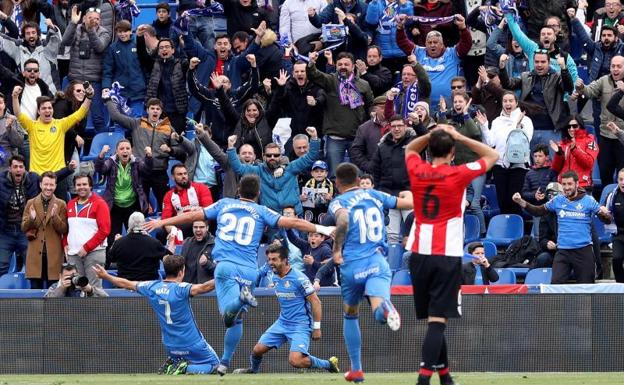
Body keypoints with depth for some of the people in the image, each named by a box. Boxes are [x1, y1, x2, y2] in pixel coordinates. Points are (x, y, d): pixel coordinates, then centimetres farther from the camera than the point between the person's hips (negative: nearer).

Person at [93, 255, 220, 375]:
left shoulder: (152, 287, -2)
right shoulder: (180, 288, -19)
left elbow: (126, 284, 10)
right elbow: (203, 288, -35)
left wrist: (106, 276, 23)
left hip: (170, 346, 6)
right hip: (192, 344, -6)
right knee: (214, 363, 8)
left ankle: (171, 365, 0)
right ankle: (186, 368, -16)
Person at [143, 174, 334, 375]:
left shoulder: (224, 204, 17)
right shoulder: (261, 212, 13)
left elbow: (192, 216, 19)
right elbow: (292, 222, 5)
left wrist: (162, 222, 28)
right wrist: (322, 229, 11)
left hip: (226, 266, -1)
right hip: (249, 270, 1)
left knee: (228, 316, -18)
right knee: (236, 318, 15)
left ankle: (240, 299, -50)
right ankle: (225, 363, 14)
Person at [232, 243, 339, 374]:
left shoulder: (299, 278, -18)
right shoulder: (275, 278, 5)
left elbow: (315, 302, -15)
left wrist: (317, 328, -15)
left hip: (301, 325, -7)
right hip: (282, 323, 7)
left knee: (295, 361, -23)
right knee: (257, 350, 4)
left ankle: (328, 364, -2)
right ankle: (253, 370, 36)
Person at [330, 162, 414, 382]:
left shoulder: (338, 203, 2)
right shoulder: (375, 195, 13)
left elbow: (343, 219, -22)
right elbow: (409, 204, 20)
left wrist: (336, 249, -12)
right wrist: (407, 194, 43)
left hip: (351, 265, -1)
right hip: (377, 262, 1)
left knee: (350, 315, 24)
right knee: (379, 313, -19)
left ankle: (356, 370, 27)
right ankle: (384, 307, -59)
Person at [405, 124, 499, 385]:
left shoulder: (417, 171, 1)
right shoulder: (458, 175, -8)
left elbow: (410, 149, 26)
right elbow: (492, 156, 6)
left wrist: (432, 135, 12)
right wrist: (460, 137, 2)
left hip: (419, 255, 4)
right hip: (448, 256, -4)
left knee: (432, 318, 15)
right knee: (438, 320, -9)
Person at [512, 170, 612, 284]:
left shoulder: (588, 200, -3)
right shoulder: (558, 201, 5)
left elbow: (607, 220, -2)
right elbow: (538, 211, 14)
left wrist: (605, 214, -26)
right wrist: (521, 202, 0)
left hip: (583, 250, -2)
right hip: (563, 251, 2)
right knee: (556, 284, -9)